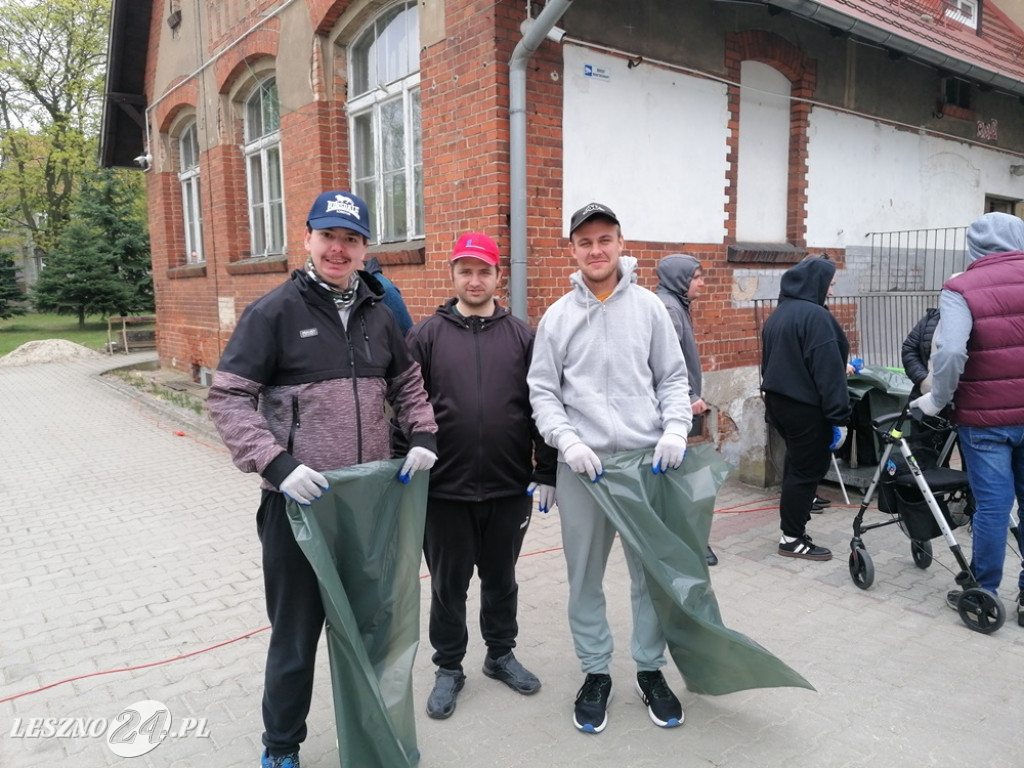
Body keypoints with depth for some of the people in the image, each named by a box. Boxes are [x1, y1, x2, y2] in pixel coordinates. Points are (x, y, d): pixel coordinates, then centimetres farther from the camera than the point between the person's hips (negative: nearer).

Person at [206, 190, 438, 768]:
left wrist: (424, 436, 1)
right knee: (297, 632, 9)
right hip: (299, 501, -4)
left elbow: (408, 382, 18)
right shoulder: (275, 311, -7)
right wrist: (277, 465, -21)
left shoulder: (378, 313, 7)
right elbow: (228, 396, -10)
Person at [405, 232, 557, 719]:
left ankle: (501, 654, 38)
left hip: (510, 488, 1)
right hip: (444, 489, -1)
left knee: (501, 578, 18)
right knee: (448, 584, 12)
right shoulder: (427, 335, 0)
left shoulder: (522, 336, 3)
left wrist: (546, 474, 0)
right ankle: (449, 668, 31)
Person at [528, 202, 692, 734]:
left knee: (653, 572, 10)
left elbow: (673, 377, 8)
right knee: (585, 577, 9)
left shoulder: (649, 307, 5)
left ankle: (650, 670, 29)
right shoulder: (557, 317, 4)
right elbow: (542, 392, 2)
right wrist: (567, 441, -12)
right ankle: (596, 673, 27)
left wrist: (676, 429, -9)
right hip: (582, 465, 0)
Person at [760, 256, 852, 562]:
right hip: (806, 406, -9)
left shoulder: (777, 315, 12)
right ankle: (792, 538, 8)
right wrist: (839, 417, -19)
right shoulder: (815, 316, -17)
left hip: (778, 400, 9)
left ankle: (793, 524, 31)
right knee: (807, 470, 1)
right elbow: (828, 371, -21)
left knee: (796, 463, 21)